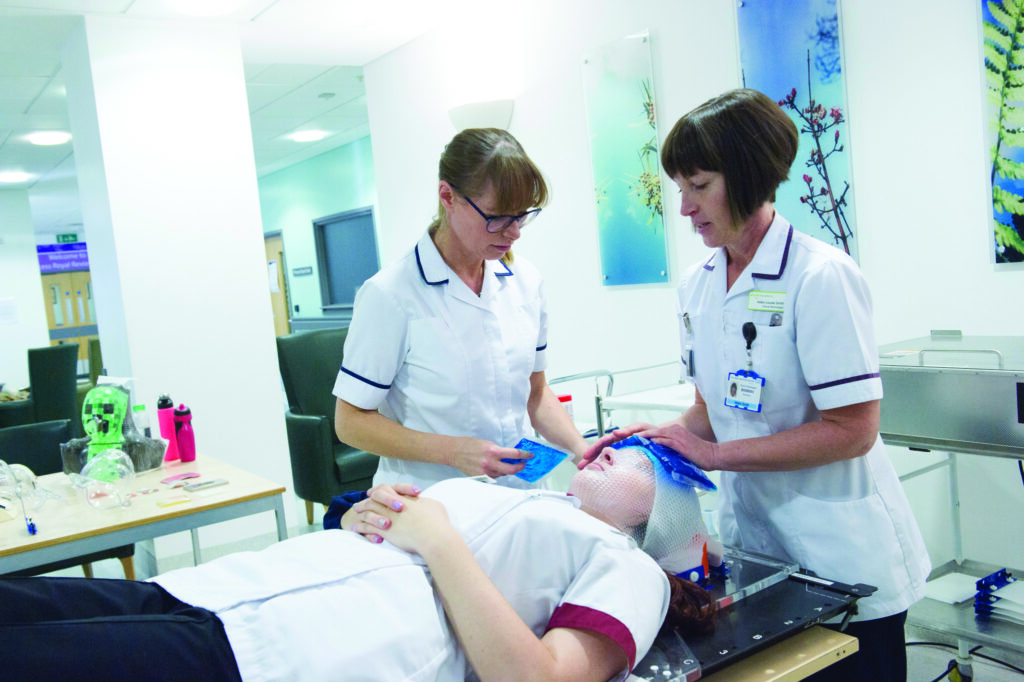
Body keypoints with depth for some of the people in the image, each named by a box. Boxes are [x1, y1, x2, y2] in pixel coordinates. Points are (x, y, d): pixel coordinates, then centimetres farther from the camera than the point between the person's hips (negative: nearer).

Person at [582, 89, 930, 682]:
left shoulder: (821, 276, -18)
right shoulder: (696, 285, 3)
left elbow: (852, 430, -20)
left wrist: (712, 453, -20)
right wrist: (664, 433, -9)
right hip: (751, 544, 6)